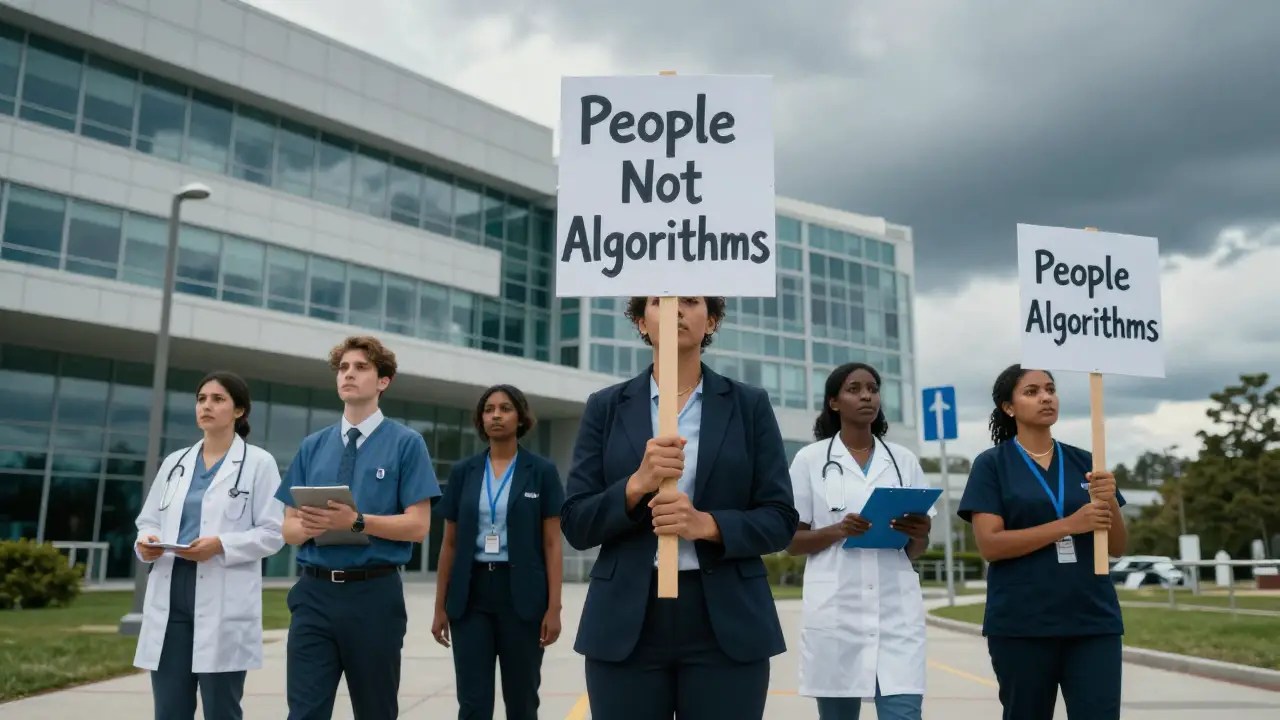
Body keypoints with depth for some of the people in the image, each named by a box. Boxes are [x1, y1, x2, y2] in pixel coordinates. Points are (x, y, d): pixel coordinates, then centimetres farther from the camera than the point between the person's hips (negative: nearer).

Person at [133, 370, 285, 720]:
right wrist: (146, 542, -7)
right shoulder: (174, 462, 15)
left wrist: (222, 545, -18)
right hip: (169, 596, 4)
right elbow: (148, 521, 16)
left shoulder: (259, 462, 1)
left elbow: (273, 533, -4)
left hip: (224, 604, -4)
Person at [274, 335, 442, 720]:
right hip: (314, 592, 3)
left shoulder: (406, 443, -2)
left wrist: (355, 521, -21)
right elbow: (289, 527, 10)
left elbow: (418, 525, -8)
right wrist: (311, 526, -14)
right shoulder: (312, 446, 10)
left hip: (374, 594, -3)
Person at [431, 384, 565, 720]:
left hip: (522, 594, -2)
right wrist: (440, 606, 6)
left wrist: (554, 607, -8)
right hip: (471, 594, 2)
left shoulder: (542, 471, -1)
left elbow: (552, 544, -2)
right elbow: (450, 544, 9)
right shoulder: (462, 472, 6)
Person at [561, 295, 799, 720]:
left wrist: (707, 524, -16)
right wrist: (637, 485, -16)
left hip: (727, 625, 0)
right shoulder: (606, 407, 6)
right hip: (626, 624, 1)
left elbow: (780, 520, 1)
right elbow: (577, 524, 1)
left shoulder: (750, 405, 5)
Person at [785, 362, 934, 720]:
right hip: (835, 611, -1)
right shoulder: (810, 459, 3)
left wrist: (919, 535, -10)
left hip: (897, 611, 2)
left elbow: (916, 550, 14)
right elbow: (791, 541, 3)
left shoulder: (904, 460, 11)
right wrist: (838, 531, -16)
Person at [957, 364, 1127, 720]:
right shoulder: (991, 464, -1)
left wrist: (1110, 501, -10)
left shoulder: (1083, 462, 10)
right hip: (1021, 624, -3)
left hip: (1093, 620, 3)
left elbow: (1117, 547, 10)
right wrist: (1069, 524, -18)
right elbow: (990, 544, -12)